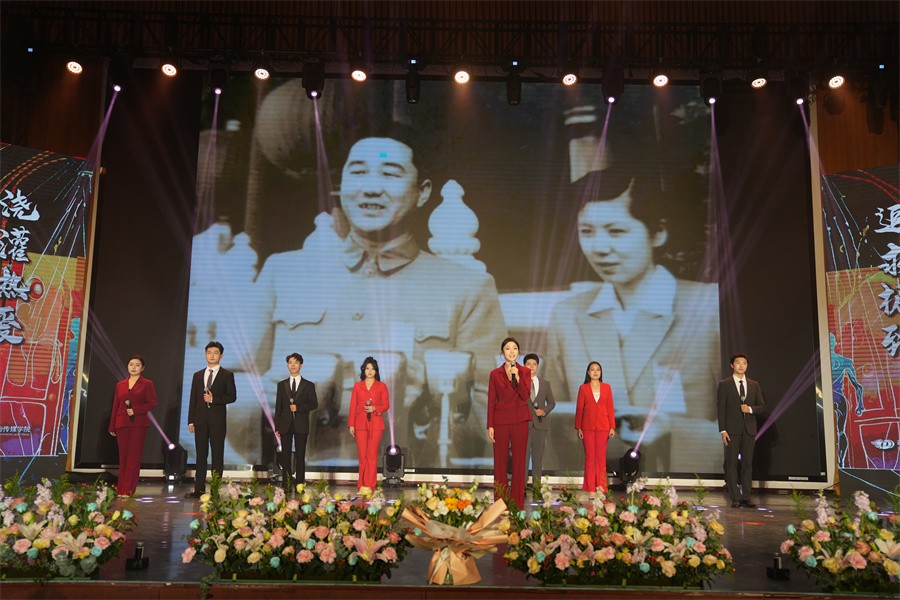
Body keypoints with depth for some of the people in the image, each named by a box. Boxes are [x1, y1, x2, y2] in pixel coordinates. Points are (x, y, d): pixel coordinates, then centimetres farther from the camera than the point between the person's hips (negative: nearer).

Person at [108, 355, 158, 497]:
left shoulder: (147, 384, 4)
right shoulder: (120, 385, 15)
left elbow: (152, 403, -4)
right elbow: (115, 406, 16)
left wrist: (135, 410, -15)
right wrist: (112, 427, 15)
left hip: (139, 424, -3)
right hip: (122, 424, 4)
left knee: (134, 456, -4)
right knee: (123, 456, 4)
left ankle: (128, 489, -3)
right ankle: (121, 488, 9)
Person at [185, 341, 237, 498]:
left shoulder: (227, 375, 3)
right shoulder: (198, 375, 13)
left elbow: (232, 396, -3)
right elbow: (192, 399, 11)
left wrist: (214, 399, -15)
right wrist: (190, 421, 6)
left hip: (218, 420, -3)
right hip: (200, 420, 3)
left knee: (217, 455, -1)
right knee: (201, 455, 5)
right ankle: (199, 489, 8)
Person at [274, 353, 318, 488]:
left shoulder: (308, 385, 6)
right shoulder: (282, 384, 11)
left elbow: (314, 404, 2)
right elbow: (278, 406, 9)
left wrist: (298, 407, -13)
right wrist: (277, 427, 3)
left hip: (301, 425, -2)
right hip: (285, 425, 2)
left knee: (300, 456, 0)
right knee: (285, 456, 2)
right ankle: (286, 486, 7)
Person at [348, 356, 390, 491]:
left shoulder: (381, 386, 7)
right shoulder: (357, 386, 10)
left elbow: (386, 405, 6)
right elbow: (353, 406, 7)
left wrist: (374, 408, -12)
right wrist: (351, 424, 1)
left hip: (375, 424, -1)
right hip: (360, 424, 1)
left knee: (372, 456, -2)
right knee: (362, 456, 1)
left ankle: (369, 487, 3)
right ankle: (361, 487, 9)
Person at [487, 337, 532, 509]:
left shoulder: (525, 372, 5)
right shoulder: (495, 374, 5)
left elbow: (526, 396, -7)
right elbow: (491, 401, 4)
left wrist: (517, 377, -18)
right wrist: (490, 426, -2)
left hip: (520, 421, 0)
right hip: (501, 421, 0)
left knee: (519, 462, 2)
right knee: (500, 462, 3)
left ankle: (518, 504, 9)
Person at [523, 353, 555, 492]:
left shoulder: (545, 384, 12)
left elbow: (551, 402, 16)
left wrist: (544, 411, -3)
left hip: (540, 424, 2)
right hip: (524, 424, -2)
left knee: (538, 456, 5)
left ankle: (536, 484, 10)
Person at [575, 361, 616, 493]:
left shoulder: (606, 387, 6)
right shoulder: (583, 388, 3)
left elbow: (610, 408, 5)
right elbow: (579, 409, 3)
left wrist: (612, 427, 1)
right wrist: (578, 428, 0)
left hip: (603, 427, 1)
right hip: (588, 427, -1)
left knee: (601, 457, 4)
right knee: (589, 457, 3)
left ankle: (601, 487, 10)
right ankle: (589, 487, 8)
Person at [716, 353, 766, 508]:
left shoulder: (754, 385, 12)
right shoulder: (724, 385, 2)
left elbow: (762, 407, 11)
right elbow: (721, 408, -3)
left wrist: (750, 409, -10)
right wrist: (723, 430, -10)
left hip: (749, 430, 3)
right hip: (732, 430, -3)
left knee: (747, 464, 5)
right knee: (732, 464, -3)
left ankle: (746, 498, 10)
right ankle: (735, 499, 1)